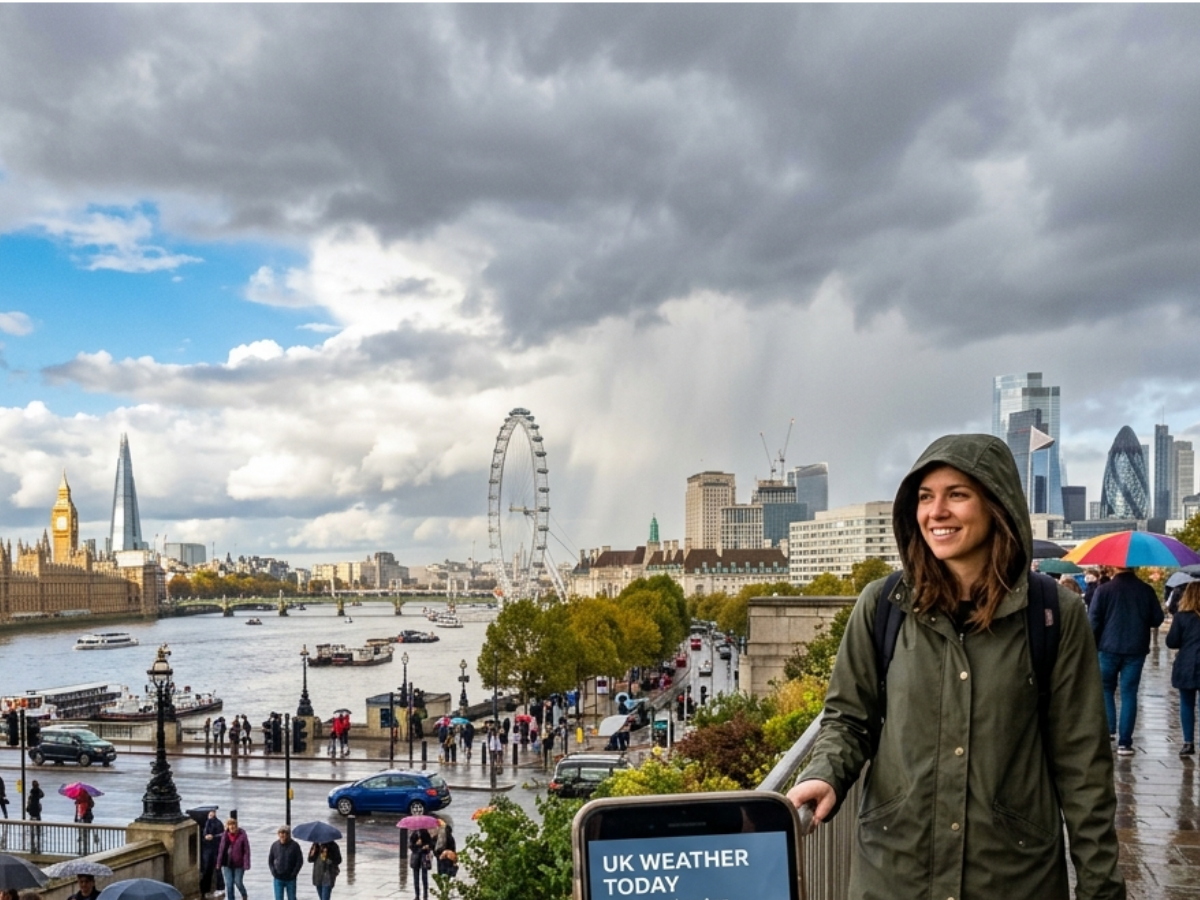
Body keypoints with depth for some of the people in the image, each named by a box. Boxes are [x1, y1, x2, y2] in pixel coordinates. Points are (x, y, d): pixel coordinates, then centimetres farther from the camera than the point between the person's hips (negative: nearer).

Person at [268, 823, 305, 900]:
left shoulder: (294, 846, -7)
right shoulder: (275, 845, -1)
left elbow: (300, 861, -4)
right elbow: (270, 860, 8)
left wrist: (294, 873, -11)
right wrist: (273, 872, -3)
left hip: (291, 879, -1)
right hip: (278, 879, 1)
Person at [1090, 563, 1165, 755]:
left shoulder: (1103, 590, -8)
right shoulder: (1146, 590, -2)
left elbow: (1094, 622, -8)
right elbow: (1158, 619, 3)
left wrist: (1092, 645, 4)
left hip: (1109, 648, -1)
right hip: (1136, 649, 1)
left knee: (1106, 688, 18)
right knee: (1129, 693, 4)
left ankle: (1109, 729, 10)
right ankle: (1124, 743, 1)